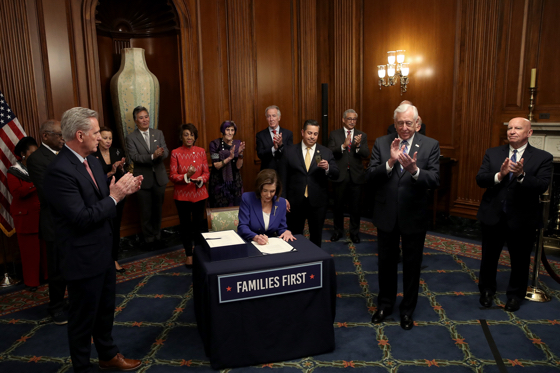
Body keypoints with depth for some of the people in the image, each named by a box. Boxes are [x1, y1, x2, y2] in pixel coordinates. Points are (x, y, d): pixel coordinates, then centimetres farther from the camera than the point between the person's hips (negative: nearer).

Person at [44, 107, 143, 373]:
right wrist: (115, 196, -22)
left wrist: (124, 189, -8)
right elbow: (82, 217, -28)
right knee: (83, 318, 12)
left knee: (105, 310, 25)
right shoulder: (59, 171, -25)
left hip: (103, 252, 9)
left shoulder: (91, 160, 4)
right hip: (83, 259, -9)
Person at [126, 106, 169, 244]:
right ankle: (149, 236, 25)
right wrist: (152, 156, -30)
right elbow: (134, 157, -16)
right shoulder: (131, 138, -6)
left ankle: (157, 233, 33)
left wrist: (161, 153, -28)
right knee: (146, 211, 8)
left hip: (159, 177, 3)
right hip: (143, 179, -3)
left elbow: (166, 152, -4)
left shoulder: (158, 133, 5)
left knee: (158, 208, 15)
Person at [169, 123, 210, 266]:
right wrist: (186, 176, -24)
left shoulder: (201, 151, 3)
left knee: (198, 224, 7)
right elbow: (172, 176, -7)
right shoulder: (176, 153, -4)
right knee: (185, 225, 7)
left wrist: (201, 179, -16)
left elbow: (206, 173, 5)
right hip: (182, 195, -2)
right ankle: (189, 255, 21)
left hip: (199, 194, 2)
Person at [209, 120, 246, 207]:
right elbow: (216, 166, -12)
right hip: (219, 183, -3)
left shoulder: (238, 144, 2)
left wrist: (240, 154, -20)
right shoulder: (215, 144, -6)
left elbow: (238, 166, -4)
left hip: (234, 182, 3)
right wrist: (229, 158, -25)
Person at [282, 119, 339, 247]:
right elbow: (284, 177, 2)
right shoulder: (290, 152, 0)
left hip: (318, 202, 0)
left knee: (316, 236, 15)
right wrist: (284, 199, -1)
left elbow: (336, 175, -3)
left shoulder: (326, 152, 0)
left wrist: (327, 168, -24)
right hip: (296, 202, 0)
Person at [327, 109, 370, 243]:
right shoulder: (334, 134, 2)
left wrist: (358, 146, -25)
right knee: (338, 205, 11)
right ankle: (338, 230, 28)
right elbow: (330, 153, -10)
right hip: (340, 176, -1)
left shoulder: (362, 135, 6)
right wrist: (343, 146, -25)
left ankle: (354, 232, 23)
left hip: (356, 176, 1)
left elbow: (366, 155, -6)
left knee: (355, 206, 8)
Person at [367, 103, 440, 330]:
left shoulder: (430, 145, -6)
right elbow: (370, 176, -12)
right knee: (386, 262, 17)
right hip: (386, 214, 1)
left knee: (412, 265, 14)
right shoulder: (381, 143, -3)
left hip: (414, 215, -1)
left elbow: (434, 181, -15)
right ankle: (385, 304, 38)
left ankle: (407, 309, 34)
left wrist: (414, 169, -32)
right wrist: (390, 162, -27)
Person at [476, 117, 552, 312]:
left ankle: (515, 295, 36)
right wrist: (499, 175, -27)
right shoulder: (492, 153, 2)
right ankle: (487, 289, 38)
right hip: (492, 216, 2)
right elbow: (480, 179, -8)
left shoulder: (542, 157, -5)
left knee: (520, 260, 14)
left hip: (522, 219, -2)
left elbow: (542, 186, -17)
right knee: (489, 256, 16)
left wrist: (521, 175, -34)